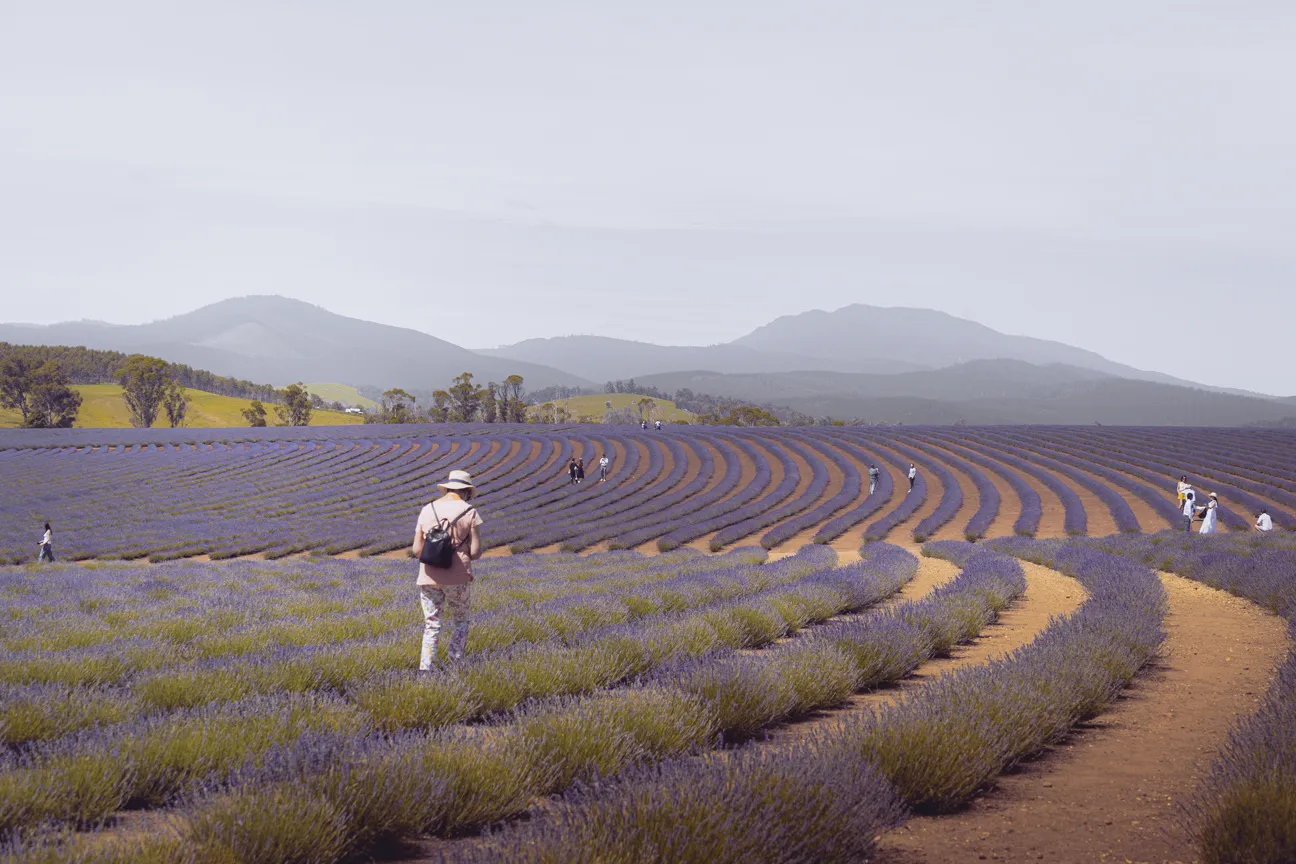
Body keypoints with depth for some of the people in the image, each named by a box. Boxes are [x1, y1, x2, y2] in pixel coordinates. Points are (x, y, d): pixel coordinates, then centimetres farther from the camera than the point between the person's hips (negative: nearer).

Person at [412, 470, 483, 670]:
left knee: (431, 625, 8)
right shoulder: (470, 513, -4)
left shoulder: (427, 510, 4)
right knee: (461, 621, 19)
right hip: (458, 578, -2)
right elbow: (476, 552, -7)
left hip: (429, 577, 2)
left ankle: (424, 669, -4)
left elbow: (416, 550, 2)